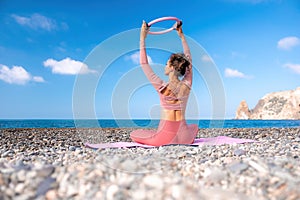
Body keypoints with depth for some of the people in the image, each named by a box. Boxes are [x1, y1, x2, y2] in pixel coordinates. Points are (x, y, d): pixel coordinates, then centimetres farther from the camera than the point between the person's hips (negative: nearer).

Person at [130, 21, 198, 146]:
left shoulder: (162, 87, -14)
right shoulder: (187, 85, -4)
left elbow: (144, 64, -7)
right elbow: (188, 61, 12)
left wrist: (142, 39, -3)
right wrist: (182, 36, 19)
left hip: (166, 136, -4)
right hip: (183, 136, 4)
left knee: (134, 134, 20)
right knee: (194, 127, 41)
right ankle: (185, 141, 20)